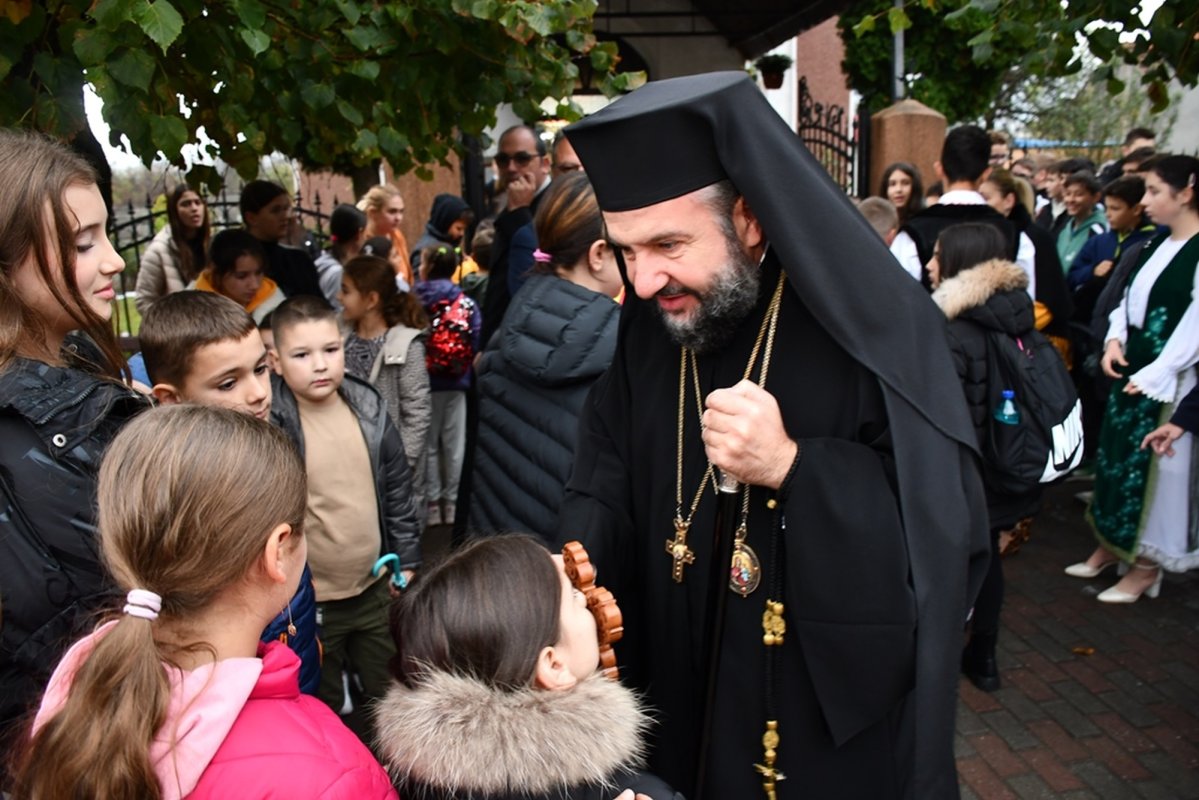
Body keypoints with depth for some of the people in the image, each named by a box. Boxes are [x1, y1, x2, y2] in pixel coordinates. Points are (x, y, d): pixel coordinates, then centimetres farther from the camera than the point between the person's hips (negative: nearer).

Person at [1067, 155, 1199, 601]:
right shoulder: (1158, 245, 9)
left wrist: (1154, 374, -18)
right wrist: (1115, 340, -2)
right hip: (1130, 369, 8)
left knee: (1154, 467, 3)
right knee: (1116, 457, 15)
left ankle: (1146, 565, 18)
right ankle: (1110, 546, 30)